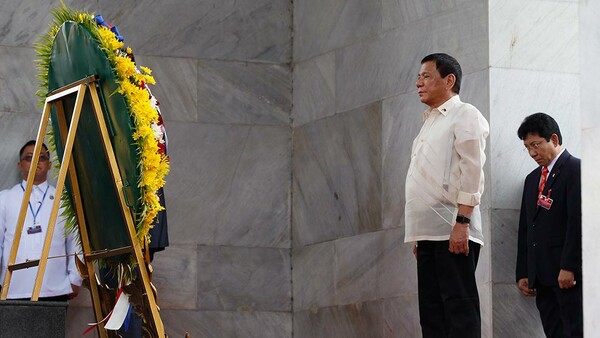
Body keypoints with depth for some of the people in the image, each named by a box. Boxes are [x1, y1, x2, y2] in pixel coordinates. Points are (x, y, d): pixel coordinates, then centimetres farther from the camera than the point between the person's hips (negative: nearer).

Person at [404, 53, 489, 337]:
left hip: (453, 231, -8)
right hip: (429, 232, 9)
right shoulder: (430, 123, 24)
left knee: (459, 310, -10)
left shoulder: (465, 115, -1)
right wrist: (419, 236, 15)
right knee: (432, 313, 6)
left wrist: (461, 223, -20)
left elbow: (472, 170, -11)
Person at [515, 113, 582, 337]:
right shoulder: (533, 179, 22)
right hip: (541, 277, 7)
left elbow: (578, 221, -12)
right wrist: (523, 274, 14)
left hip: (569, 275, -7)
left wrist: (569, 267, -18)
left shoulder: (575, 169, -3)